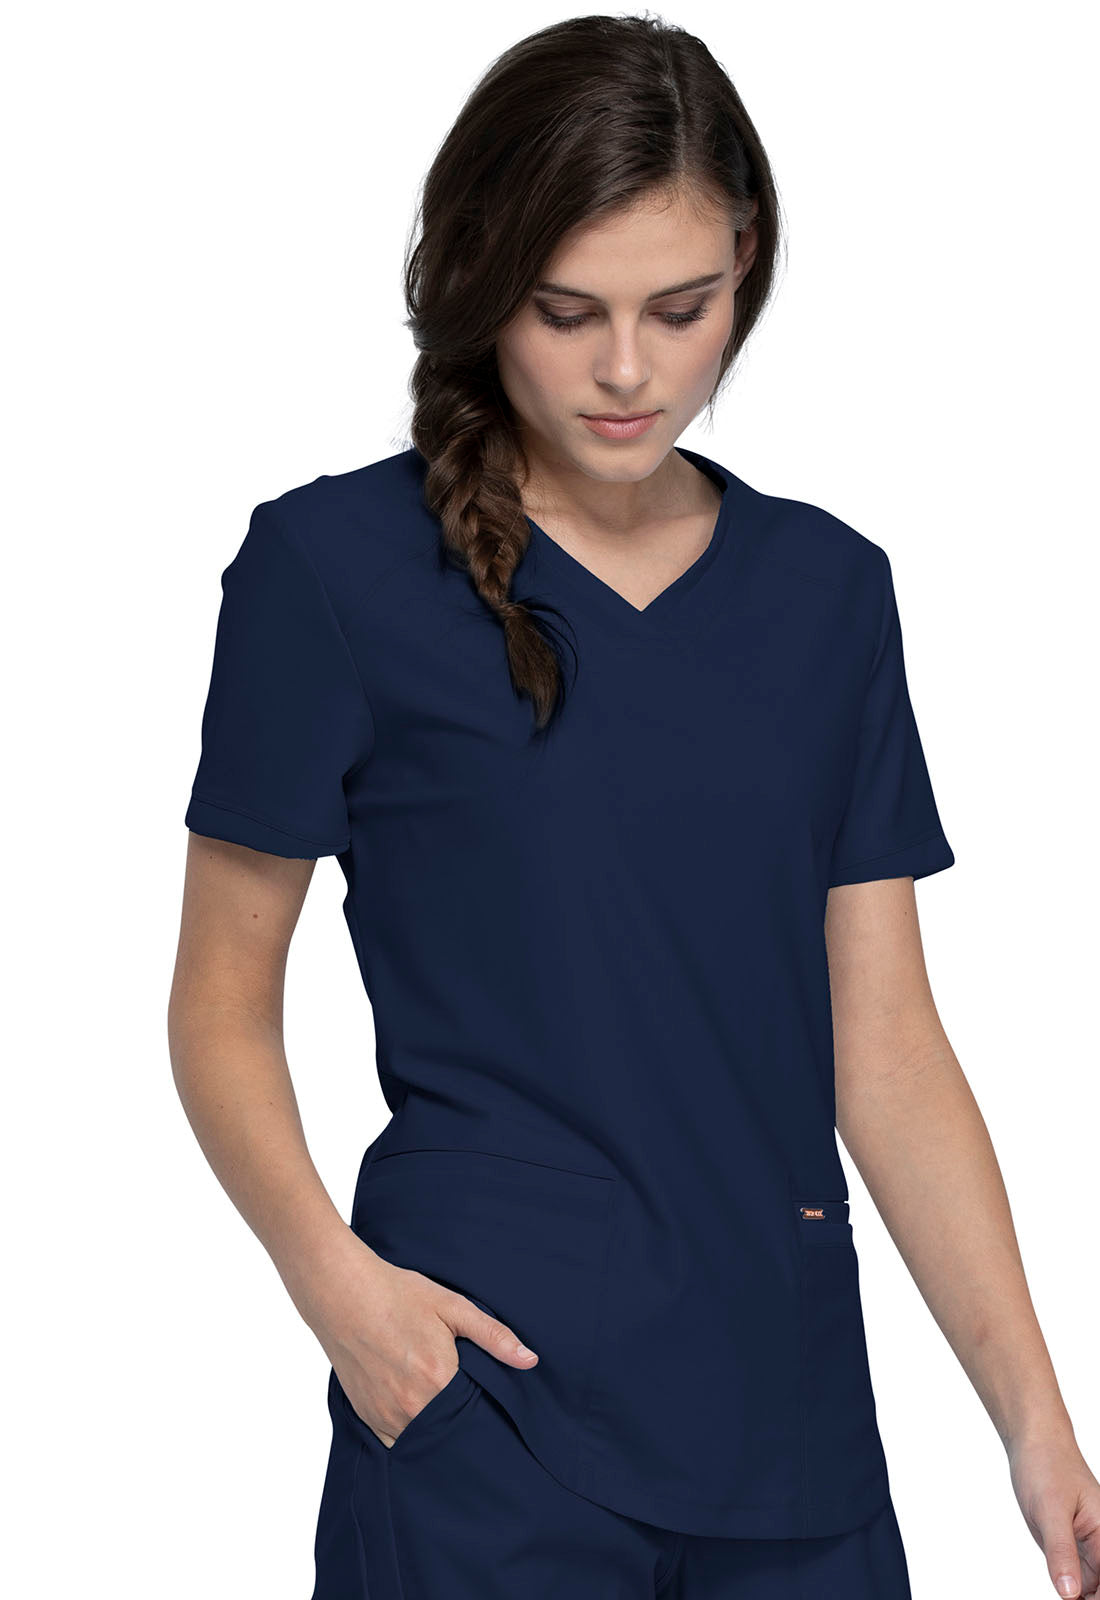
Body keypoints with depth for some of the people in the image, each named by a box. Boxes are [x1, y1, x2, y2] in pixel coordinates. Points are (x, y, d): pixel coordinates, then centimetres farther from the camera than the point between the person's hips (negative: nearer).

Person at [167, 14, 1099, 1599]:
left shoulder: (829, 589, 7)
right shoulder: (334, 565, -5)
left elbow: (886, 1044, 6)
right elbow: (224, 995, -1)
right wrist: (333, 1272, -18)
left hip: (791, 1403, 4)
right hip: (490, 1387, -4)